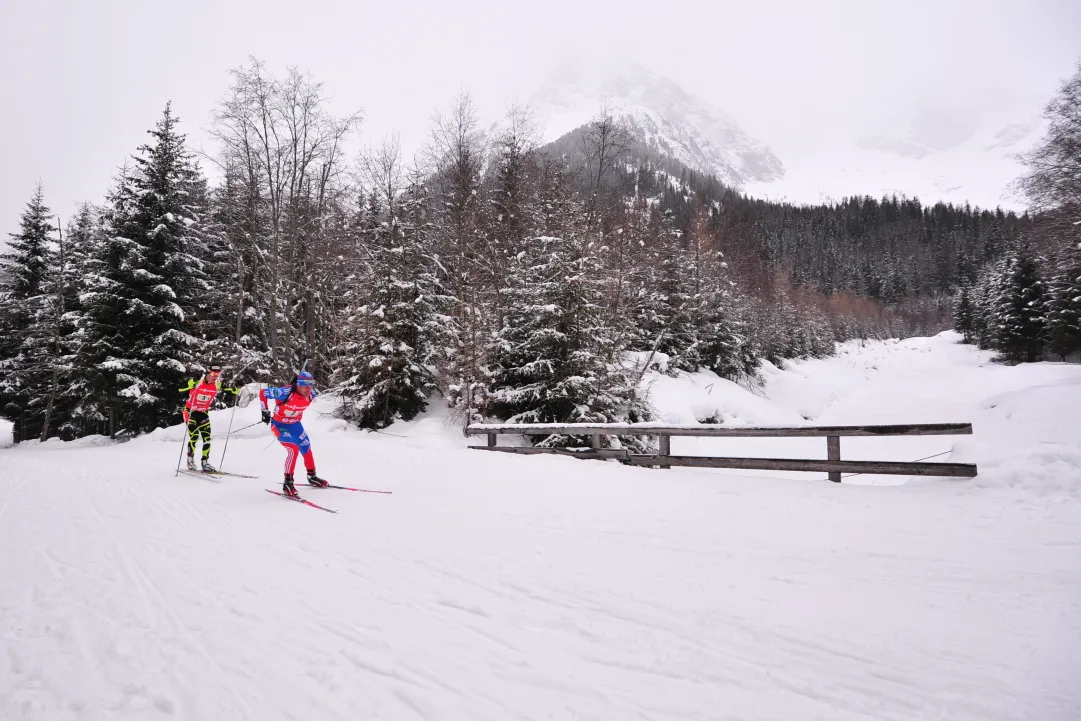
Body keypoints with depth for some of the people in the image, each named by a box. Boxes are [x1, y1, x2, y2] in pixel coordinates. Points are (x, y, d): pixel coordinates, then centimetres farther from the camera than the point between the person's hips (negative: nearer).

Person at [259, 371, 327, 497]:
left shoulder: (311, 395, -14)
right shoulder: (286, 392, -33)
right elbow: (263, 393, -21)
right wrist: (265, 412, -14)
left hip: (295, 424, 6)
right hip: (279, 425, -6)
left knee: (306, 449, 13)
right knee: (293, 450, -22)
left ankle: (312, 477, 35)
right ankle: (288, 483, -9)